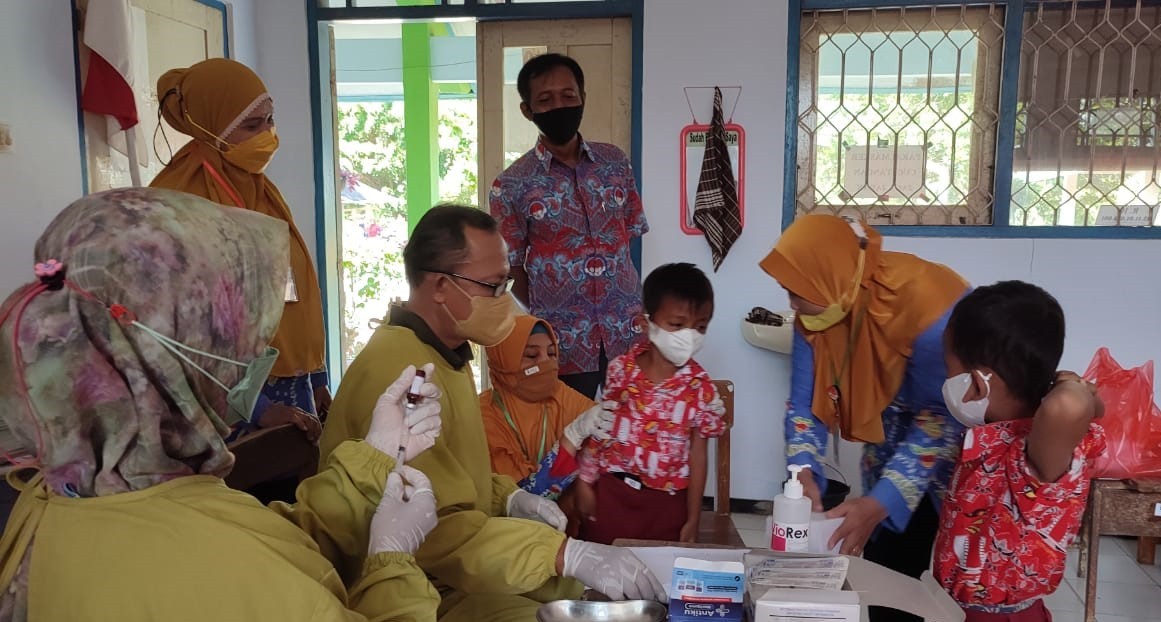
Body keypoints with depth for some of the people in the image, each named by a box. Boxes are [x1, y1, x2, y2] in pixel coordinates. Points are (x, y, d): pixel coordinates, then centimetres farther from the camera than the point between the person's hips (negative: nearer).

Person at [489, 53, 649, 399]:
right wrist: (546, 320, -1)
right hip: (562, 344, -3)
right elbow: (513, 270, 0)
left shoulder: (616, 163, 4)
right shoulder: (511, 186, -6)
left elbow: (630, 235, 11)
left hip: (629, 335, 3)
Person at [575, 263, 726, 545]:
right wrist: (585, 481, 6)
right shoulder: (622, 368, -6)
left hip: (665, 503, 0)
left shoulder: (701, 387, -8)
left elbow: (697, 455, -3)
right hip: (611, 492, 1)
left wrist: (692, 520, 0)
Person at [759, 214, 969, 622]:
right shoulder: (817, 307, -16)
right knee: (884, 565, 8)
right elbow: (806, 400, -9)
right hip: (894, 429, 5)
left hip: (967, 433, -5)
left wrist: (879, 503, -36)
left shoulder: (927, 302, -35)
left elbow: (941, 417, -30)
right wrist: (804, 472, -26)